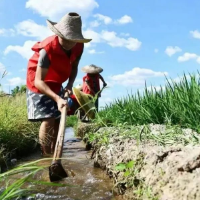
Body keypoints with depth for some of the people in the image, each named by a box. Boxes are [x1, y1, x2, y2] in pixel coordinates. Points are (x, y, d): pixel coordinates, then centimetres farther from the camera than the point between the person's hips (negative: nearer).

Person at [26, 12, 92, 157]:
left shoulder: (79, 47, -17)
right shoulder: (47, 49, -35)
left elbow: (73, 67, 1)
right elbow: (39, 81, -38)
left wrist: (69, 85, -18)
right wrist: (57, 98, -50)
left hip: (56, 84, 6)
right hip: (39, 83, -6)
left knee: (58, 119, 5)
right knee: (48, 119, -16)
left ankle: (54, 154, 16)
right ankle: (47, 157, -7)